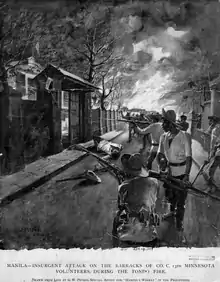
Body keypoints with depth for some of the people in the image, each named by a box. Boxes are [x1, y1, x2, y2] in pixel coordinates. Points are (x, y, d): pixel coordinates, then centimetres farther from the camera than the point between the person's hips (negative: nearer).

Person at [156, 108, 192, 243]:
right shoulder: (164, 137, -1)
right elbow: (160, 153, 2)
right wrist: (162, 161, -21)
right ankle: (172, 211, 48)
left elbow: (189, 157, -19)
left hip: (182, 173, -5)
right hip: (168, 171, 5)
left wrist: (187, 175, -27)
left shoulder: (184, 136, -17)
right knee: (169, 195, 20)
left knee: (180, 201, 2)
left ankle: (179, 228, 16)